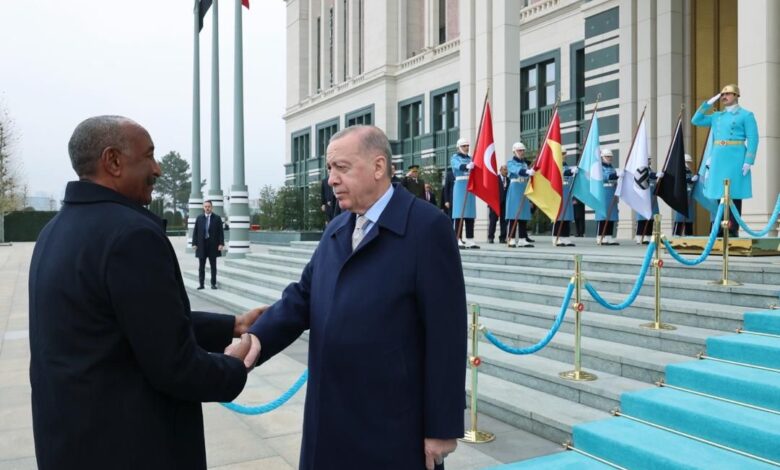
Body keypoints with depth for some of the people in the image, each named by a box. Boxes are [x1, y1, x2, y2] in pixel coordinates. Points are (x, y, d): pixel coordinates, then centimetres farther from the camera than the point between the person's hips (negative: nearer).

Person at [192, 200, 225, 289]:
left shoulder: (217, 218, 1)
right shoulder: (199, 218, 6)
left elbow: (220, 232, -2)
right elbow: (195, 231, 6)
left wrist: (221, 243, -10)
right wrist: (194, 243, -2)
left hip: (213, 245, -1)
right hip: (201, 245, 1)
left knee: (213, 266, 6)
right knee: (201, 266, 5)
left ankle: (213, 283, 12)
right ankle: (201, 284, 9)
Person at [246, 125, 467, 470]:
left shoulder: (427, 226, -13)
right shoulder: (335, 230, 10)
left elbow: (446, 334, -14)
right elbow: (301, 298, 3)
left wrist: (443, 426, -12)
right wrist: (253, 341, -15)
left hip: (393, 425, -6)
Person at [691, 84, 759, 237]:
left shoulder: (746, 115, 1)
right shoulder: (717, 116, 17)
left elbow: (753, 139, -5)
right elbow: (696, 120, 16)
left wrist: (748, 161, -14)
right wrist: (708, 104, 10)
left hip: (736, 158, -5)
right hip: (718, 159, 5)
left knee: (735, 194, -5)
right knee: (720, 194, 4)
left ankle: (733, 230, -4)